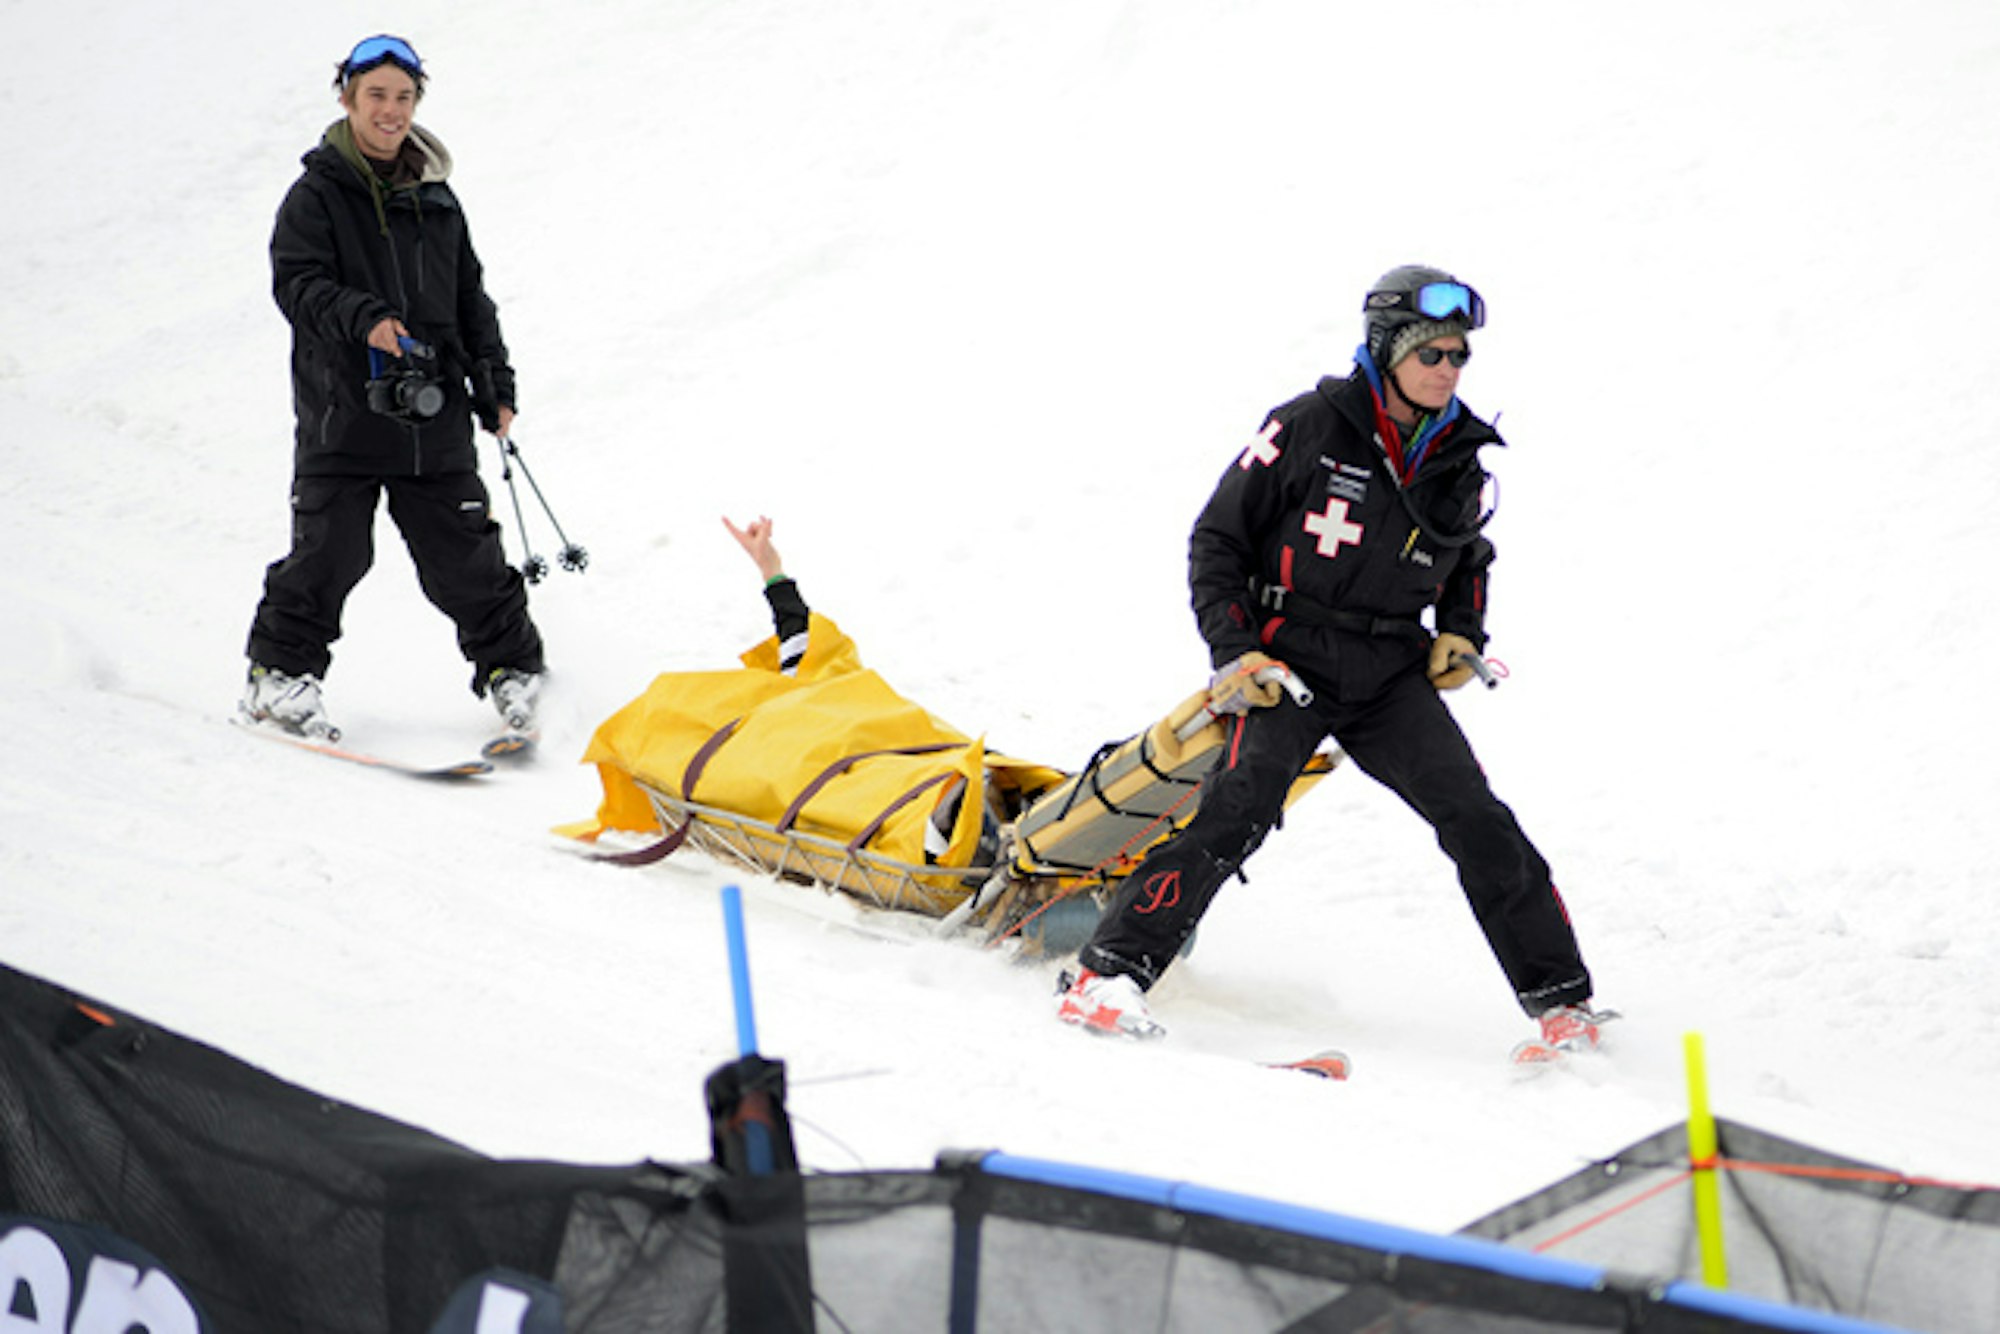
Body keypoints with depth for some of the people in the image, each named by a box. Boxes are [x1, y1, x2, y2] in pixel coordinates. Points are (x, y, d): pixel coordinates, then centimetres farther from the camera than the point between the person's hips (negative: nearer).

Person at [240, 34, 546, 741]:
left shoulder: (435, 199, 12)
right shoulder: (317, 195, -2)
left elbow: (471, 299, 19)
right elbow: (297, 281, -13)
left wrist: (495, 387, 13)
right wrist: (362, 319, -30)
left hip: (434, 416, 3)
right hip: (344, 411, -3)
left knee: (465, 554, 5)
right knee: (330, 551, -6)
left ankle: (512, 667, 19)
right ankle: (281, 672, 10)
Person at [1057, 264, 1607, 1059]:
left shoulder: (1457, 459, 8)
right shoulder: (1307, 429, -8)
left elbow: (1467, 561, 28)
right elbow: (1217, 540, -2)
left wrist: (1461, 636, 10)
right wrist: (1234, 653, -11)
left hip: (1392, 677, 4)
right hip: (1289, 662, -4)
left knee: (1477, 821, -7)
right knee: (1237, 812, -22)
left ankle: (1559, 999, 3)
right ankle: (1108, 977, -19)